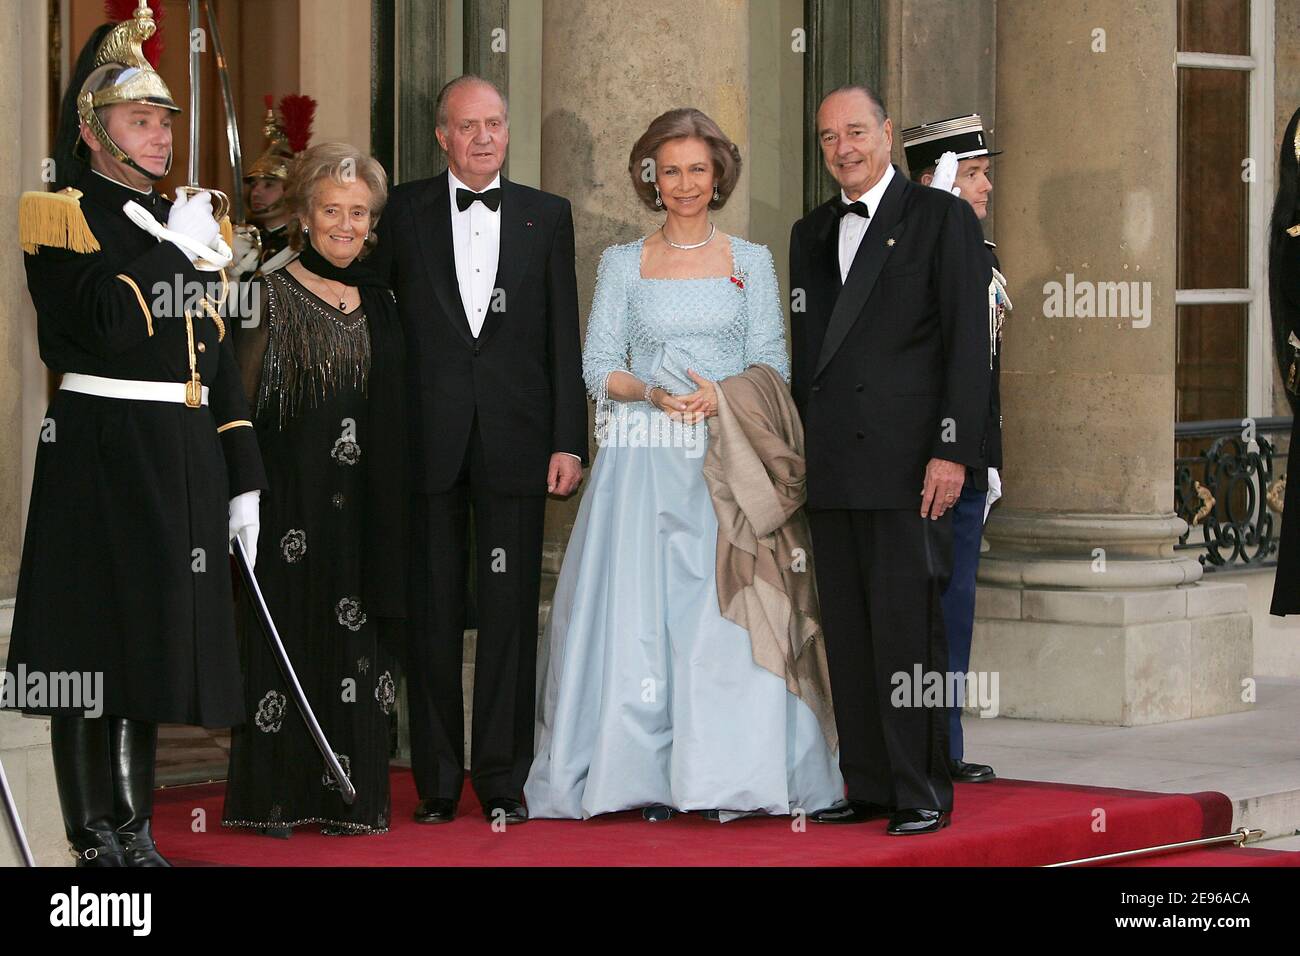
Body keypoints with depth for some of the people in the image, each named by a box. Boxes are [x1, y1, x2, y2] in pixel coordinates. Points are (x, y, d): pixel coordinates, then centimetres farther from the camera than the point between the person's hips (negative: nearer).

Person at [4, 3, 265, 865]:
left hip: (185, 462, 7)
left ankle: (134, 827, 18)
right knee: (94, 644, -3)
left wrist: (243, 480, 13)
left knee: (152, 638, 10)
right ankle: (95, 838, 3)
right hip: (102, 453, -7)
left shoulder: (188, 225, 18)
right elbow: (104, 325, -19)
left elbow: (218, 358, 17)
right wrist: (171, 252, -11)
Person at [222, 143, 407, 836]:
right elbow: (240, 401, -7)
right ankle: (278, 798, 3)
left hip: (361, 504, 5)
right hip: (291, 496, -5)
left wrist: (389, 505, 12)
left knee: (357, 642, 5)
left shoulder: (378, 303, 13)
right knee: (287, 631, -2)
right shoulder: (272, 296, -3)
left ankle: (348, 797, 11)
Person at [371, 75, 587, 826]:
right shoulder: (406, 212, 6)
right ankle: (438, 782, 11)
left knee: (511, 612, 2)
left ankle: (504, 780, 8)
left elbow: (564, 336, 6)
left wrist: (569, 440, -1)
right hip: (428, 444, 0)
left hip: (514, 440, 0)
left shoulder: (547, 216, 8)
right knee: (433, 613, 4)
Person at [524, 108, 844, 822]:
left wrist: (722, 396, -14)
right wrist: (652, 393, -14)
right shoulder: (622, 264, 10)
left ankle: (726, 774, -5)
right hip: (643, 461, 0)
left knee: (730, 612, -8)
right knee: (639, 608, -6)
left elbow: (773, 367, 5)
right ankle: (648, 776, -4)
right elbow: (597, 366, 5)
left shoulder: (752, 262, 10)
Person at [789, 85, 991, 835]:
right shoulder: (811, 233, 18)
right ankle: (868, 784, 13)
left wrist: (953, 451, -13)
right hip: (833, 466, 6)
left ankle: (923, 793, -1)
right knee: (848, 632, 7)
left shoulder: (942, 218, 1)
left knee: (909, 629, -7)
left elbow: (968, 343, -5)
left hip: (908, 463, -6)